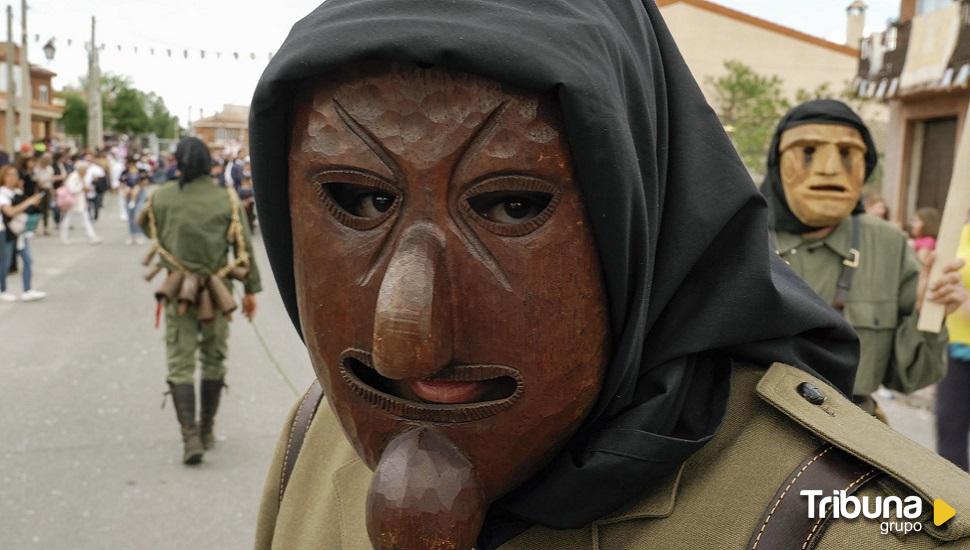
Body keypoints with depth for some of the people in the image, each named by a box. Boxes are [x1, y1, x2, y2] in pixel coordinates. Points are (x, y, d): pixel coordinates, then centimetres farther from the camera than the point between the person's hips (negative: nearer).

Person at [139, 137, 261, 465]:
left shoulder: (162, 198, -3)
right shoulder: (228, 200, -6)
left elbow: (145, 224, 17)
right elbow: (244, 248, -5)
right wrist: (251, 290, 3)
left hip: (178, 291, 0)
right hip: (217, 291, 0)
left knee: (180, 365, 4)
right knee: (214, 362, 15)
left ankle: (190, 438, -5)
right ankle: (207, 431, 26)